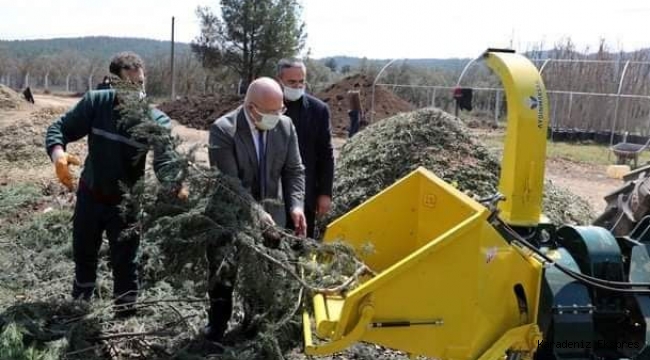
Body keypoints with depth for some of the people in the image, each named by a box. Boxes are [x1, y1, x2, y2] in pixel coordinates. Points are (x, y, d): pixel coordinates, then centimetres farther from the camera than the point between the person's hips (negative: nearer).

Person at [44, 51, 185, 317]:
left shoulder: (156, 121, -20)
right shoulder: (95, 102, -14)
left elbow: (165, 161, -31)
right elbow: (59, 127, -11)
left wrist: (177, 187, -52)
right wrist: (58, 153, -34)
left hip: (126, 202, -3)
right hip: (89, 195, 3)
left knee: (124, 261, 7)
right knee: (83, 253, 23)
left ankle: (126, 313, 26)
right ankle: (80, 302, 50)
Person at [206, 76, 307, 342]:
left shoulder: (285, 126, -6)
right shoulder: (223, 130, -21)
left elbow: (294, 170, 0)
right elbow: (229, 182, -24)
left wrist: (296, 205, -15)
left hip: (271, 216, 4)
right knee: (222, 279, 12)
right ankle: (216, 330, 32)